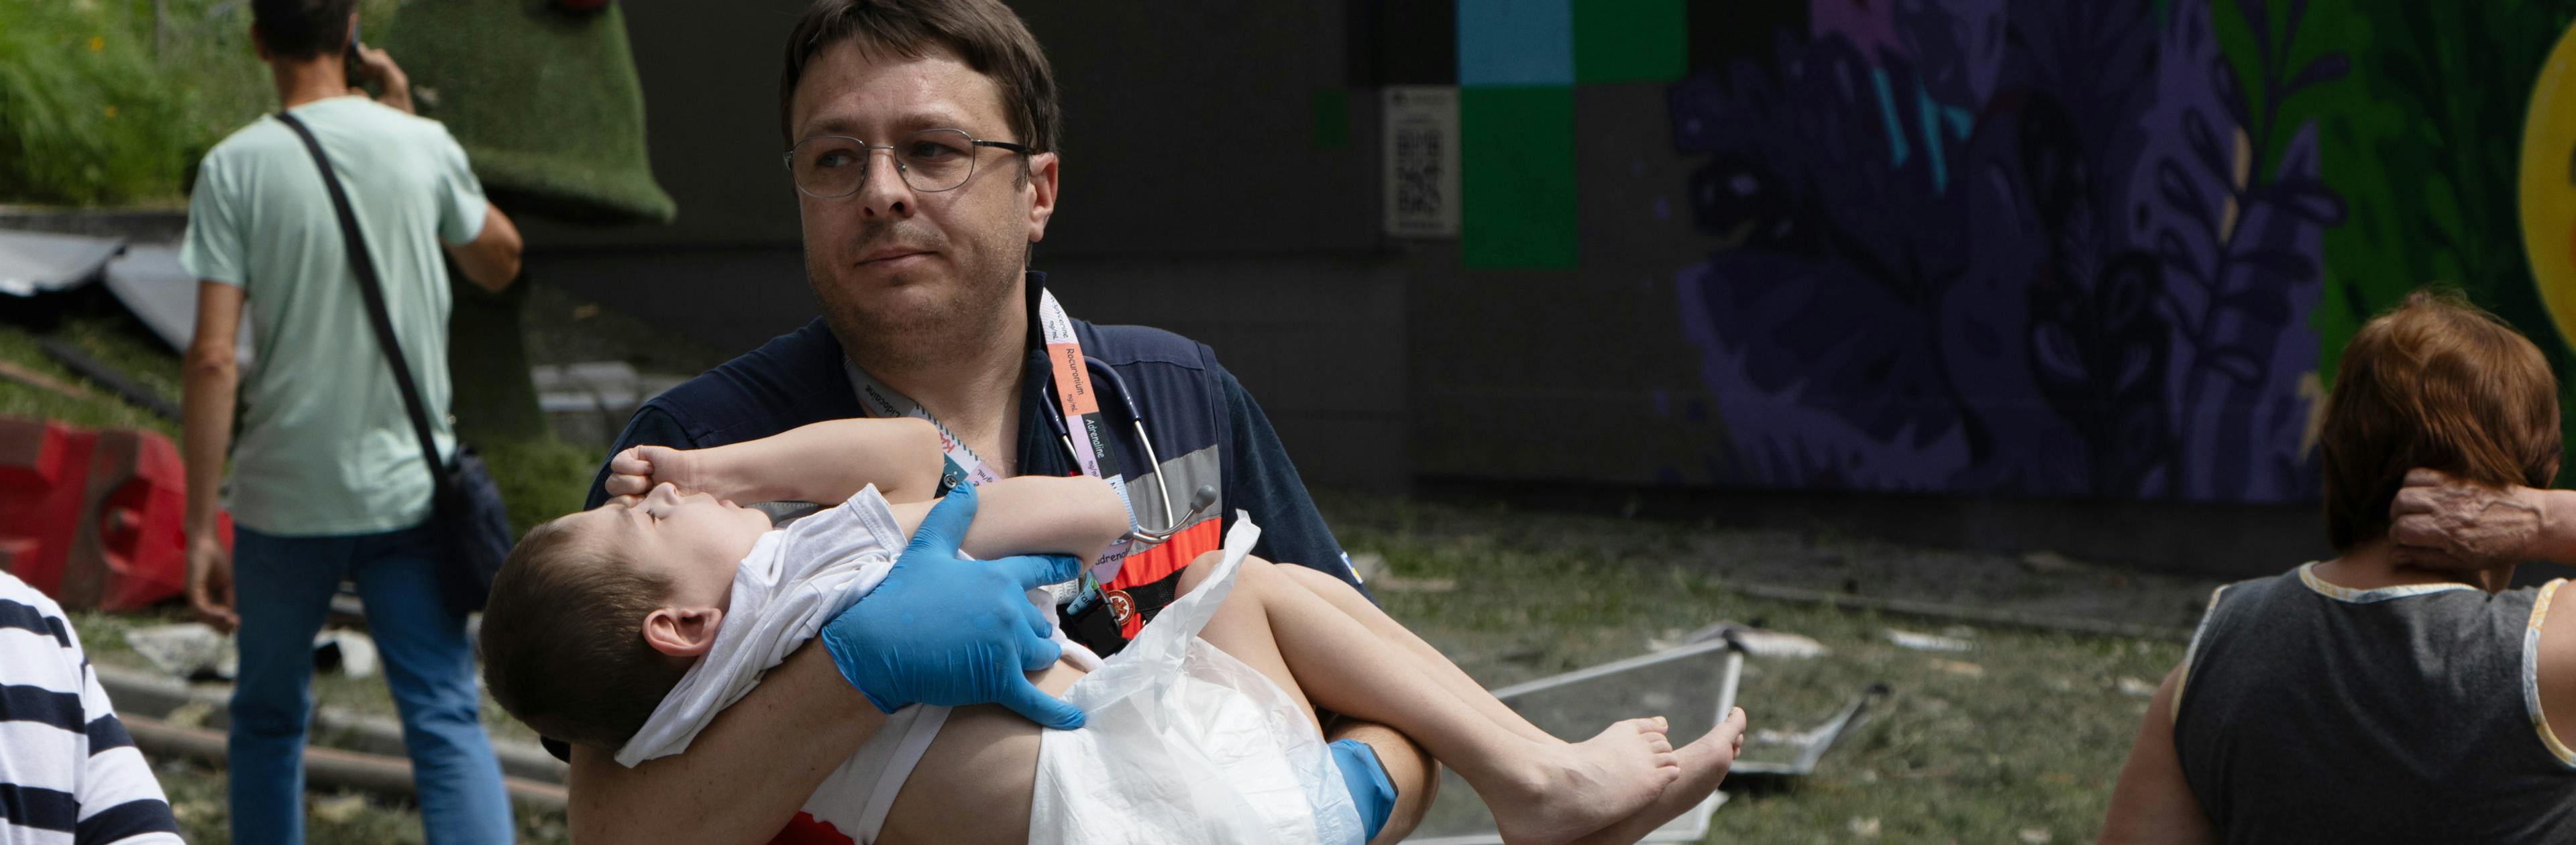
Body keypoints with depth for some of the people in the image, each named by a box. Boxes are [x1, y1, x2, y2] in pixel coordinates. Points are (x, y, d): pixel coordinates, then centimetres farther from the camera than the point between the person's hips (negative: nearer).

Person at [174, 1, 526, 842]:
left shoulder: (236, 167, -7)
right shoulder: (424, 148, -2)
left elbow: (212, 360, -12)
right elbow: (500, 260, 19)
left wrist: (200, 529, -8)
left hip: (285, 498, -1)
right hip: (409, 490, 1)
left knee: (268, 717, 18)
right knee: (447, 722, -1)